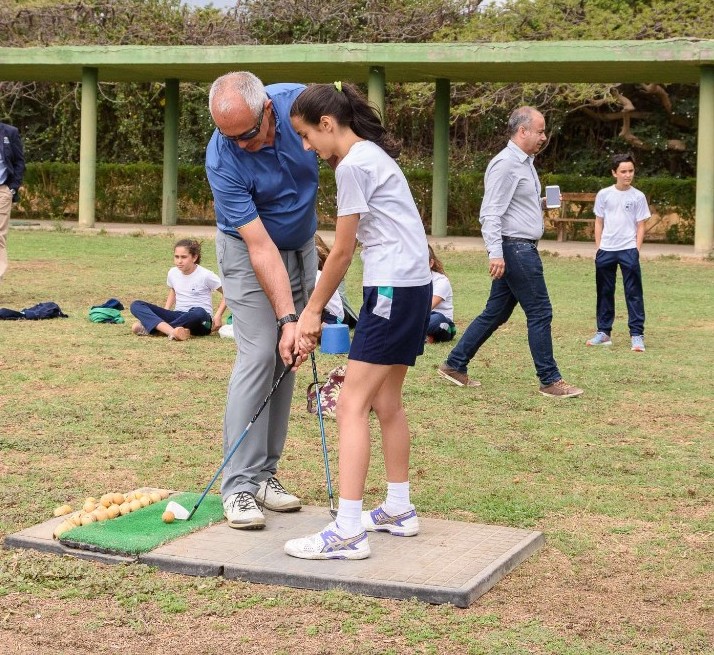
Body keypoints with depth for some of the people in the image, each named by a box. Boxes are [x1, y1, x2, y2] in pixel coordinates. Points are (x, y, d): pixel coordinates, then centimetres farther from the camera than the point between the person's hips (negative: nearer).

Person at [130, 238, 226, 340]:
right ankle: (171, 331, -42)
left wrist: (218, 316, -11)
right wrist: (164, 313, 14)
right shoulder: (173, 273, 6)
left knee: (198, 312, -44)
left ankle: (148, 327, -33)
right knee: (136, 305, -14)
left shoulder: (205, 275, -8)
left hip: (200, 323, -5)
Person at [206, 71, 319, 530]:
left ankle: (265, 472, 9)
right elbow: (260, 247, -30)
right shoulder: (222, 160, -30)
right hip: (248, 249, -4)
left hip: (301, 245, 4)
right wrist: (288, 317, -32)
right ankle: (239, 484, -11)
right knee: (260, 355, -14)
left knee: (286, 358, 3)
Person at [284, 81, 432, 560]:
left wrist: (312, 311, 3)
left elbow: (342, 252, -8)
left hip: (393, 287, -10)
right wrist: (317, 309, 14)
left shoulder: (353, 165, -12)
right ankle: (399, 510, 29)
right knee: (386, 400, 18)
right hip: (413, 286, 10)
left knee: (353, 405, -11)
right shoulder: (372, 155, 18)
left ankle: (348, 532, -15)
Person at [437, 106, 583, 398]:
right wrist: (495, 253, -27)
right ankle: (550, 381, 2)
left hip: (521, 250, 10)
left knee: (495, 313, 12)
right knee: (540, 313, -5)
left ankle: (455, 365, 18)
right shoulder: (506, 164, -14)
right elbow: (491, 213, -20)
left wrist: (540, 204, 11)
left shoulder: (525, 163, 17)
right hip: (515, 248, -10)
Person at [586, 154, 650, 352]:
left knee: (633, 293, -4)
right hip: (606, 250, 2)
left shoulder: (638, 196, 1)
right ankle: (603, 333, 17)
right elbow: (599, 223, 10)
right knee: (604, 292, 9)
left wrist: (636, 250, -5)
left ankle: (637, 335, -4)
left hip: (628, 250, -2)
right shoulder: (604, 195, 4)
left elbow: (641, 226, 3)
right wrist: (598, 248, 4)